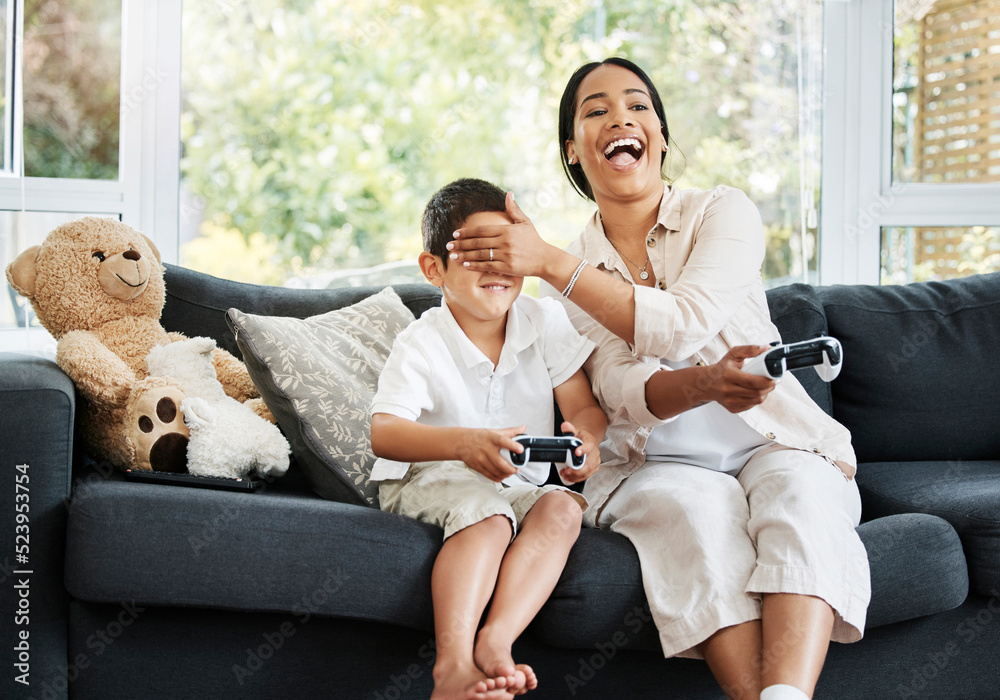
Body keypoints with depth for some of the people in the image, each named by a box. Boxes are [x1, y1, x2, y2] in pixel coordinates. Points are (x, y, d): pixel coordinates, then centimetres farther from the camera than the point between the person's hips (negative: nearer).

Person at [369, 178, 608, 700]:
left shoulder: (546, 321, -1)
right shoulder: (422, 344, -12)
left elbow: (585, 408, -3)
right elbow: (382, 432, -25)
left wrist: (586, 440, -30)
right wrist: (463, 442, -45)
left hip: (523, 483, 4)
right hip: (431, 479, -4)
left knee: (563, 508, -28)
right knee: (486, 516, -35)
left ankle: (495, 640, -41)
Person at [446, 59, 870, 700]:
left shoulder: (722, 212, 1)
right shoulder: (570, 274, 6)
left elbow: (679, 328, -18)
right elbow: (623, 393, -11)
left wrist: (551, 263, -21)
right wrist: (705, 384, -35)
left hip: (774, 445, -1)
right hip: (655, 467, 1)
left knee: (796, 492, -34)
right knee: (699, 508, -34)